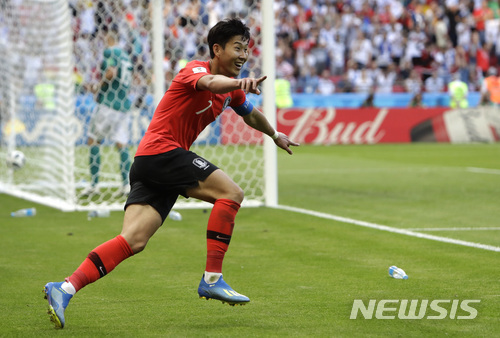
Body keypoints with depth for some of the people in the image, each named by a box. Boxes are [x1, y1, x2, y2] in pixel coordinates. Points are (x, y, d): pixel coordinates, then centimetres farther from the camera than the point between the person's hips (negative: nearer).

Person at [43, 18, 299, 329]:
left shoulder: (232, 88, 19)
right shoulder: (196, 70, -9)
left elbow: (251, 115, 41)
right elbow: (210, 83, -35)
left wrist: (275, 134, 56)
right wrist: (240, 82, -55)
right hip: (161, 151, -8)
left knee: (134, 240, -7)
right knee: (230, 192, -15)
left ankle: (65, 289, -15)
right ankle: (212, 279, -16)